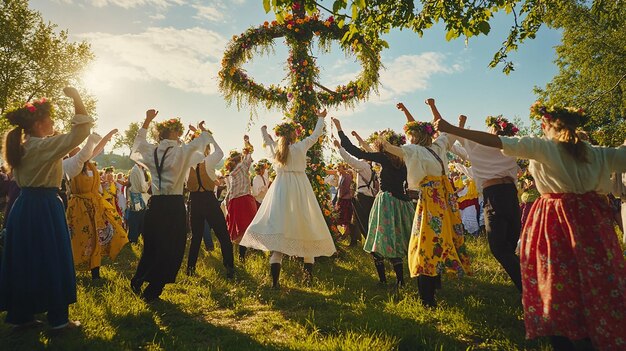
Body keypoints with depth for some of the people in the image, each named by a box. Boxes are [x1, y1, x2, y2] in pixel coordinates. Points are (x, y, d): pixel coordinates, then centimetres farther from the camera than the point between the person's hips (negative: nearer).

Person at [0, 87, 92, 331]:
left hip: (23, 207, 9)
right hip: (44, 208, -9)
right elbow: (80, 131, -23)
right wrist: (76, 99, -15)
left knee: (24, 261, 14)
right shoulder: (43, 146, -15)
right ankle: (58, 318, 9)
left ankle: (20, 315, 25)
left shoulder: (21, 147, 11)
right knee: (52, 261, 0)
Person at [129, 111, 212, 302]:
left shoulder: (151, 151, 5)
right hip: (174, 205, -5)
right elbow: (201, 142, 11)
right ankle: (152, 291, 10)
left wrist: (147, 120, 33)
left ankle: (138, 281, 29)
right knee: (172, 250, 6)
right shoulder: (181, 151, -7)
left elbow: (139, 141, 28)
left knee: (151, 246, 21)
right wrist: (202, 129, 31)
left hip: (155, 204, 5)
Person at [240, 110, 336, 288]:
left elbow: (266, 140, 31)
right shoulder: (301, 146, 0)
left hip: (280, 190, 2)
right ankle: (308, 273, 13)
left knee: (278, 231, -3)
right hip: (300, 189, -2)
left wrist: (263, 130, 53)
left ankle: (275, 280, -10)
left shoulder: (275, 148, 8)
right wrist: (321, 118, 32)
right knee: (306, 228, 10)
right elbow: (316, 134, 14)